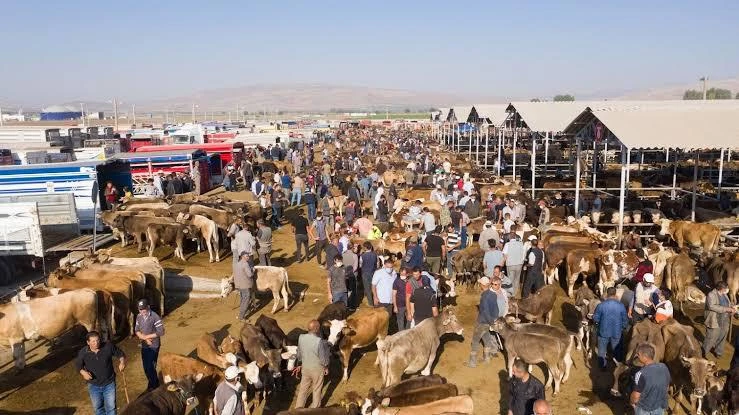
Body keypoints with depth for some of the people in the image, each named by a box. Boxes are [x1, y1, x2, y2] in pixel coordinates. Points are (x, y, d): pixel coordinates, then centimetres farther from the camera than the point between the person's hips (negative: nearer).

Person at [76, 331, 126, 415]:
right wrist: (83, 372, -17)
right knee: (97, 408, 20)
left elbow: (120, 354, -5)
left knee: (111, 407, 6)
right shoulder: (83, 352, -14)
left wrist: (122, 362, -24)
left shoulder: (108, 346, -18)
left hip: (109, 384, -1)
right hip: (93, 385, 2)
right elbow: (78, 365, 2)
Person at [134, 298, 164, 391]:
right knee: (146, 367, 12)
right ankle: (153, 382, 33)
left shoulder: (155, 317, -19)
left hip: (153, 346, -6)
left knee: (150, 366, -3)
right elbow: (136, 330, 6)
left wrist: (146, 336, -17)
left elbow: (161, 332, -20)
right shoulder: (139, 317, -1)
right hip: (144, 346, 6)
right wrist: (145, 339, -11)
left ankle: (154, 384, 19)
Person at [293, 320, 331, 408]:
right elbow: (323, 358, -21)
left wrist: (300, 364, 18)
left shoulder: (301, 338, -14)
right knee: (317, 390, 18)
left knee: (303, 388, 21)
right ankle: (315, 409, 35)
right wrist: (326, 367, -1)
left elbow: (299, 353, 1)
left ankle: (298, 408, 34)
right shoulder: (319, 341, -31)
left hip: (305, 367, 4)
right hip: (317, 369, -4)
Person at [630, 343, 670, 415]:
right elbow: (667, 387, 3)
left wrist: (632, 402, 0)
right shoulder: (664, 367, -13)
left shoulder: (641, 374, -32)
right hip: (661, 408, 5)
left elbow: (636, 396, -21)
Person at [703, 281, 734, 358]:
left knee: (722, 338, 18)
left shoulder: (724, 295, 8)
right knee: (710, 338, 2)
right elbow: (712, 306, -30)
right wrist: (726, 309, -31)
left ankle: (718, 352, 39)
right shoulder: (711, 295, -18)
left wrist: (731, 309, -3)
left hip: (725, 322, 8)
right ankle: (704, 352, 20)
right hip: (714, 322, -8)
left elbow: (728, 304, 20)